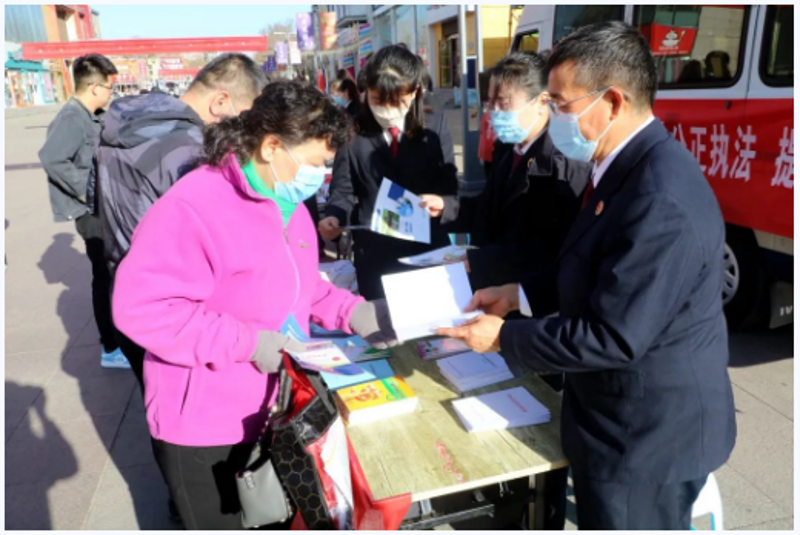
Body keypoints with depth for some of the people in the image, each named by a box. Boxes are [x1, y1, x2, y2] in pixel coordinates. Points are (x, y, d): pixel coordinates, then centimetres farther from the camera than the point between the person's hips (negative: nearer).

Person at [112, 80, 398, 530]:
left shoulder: (288, 204, 2)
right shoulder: (192, 207, -26)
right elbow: (139, 306, -28)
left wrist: (353, 312, -6)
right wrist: (248, 342, -29)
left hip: (265, 411, 8)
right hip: (203, 424, -8)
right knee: (220, 522, 15)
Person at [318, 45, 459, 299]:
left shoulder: (436, 126, 2)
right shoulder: (354, 133, -1)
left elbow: (448, 185, 1)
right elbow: (343, 190, 2)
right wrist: (334, 217, -18)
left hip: (428, 249, 1)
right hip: (374, 255, -1)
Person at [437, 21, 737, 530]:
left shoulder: (660, 200, -32)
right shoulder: (632, 165, 2)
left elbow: (612, 338, -29)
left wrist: (504, 336, -19)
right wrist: (518, 293, 4)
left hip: (650, 430, -9)